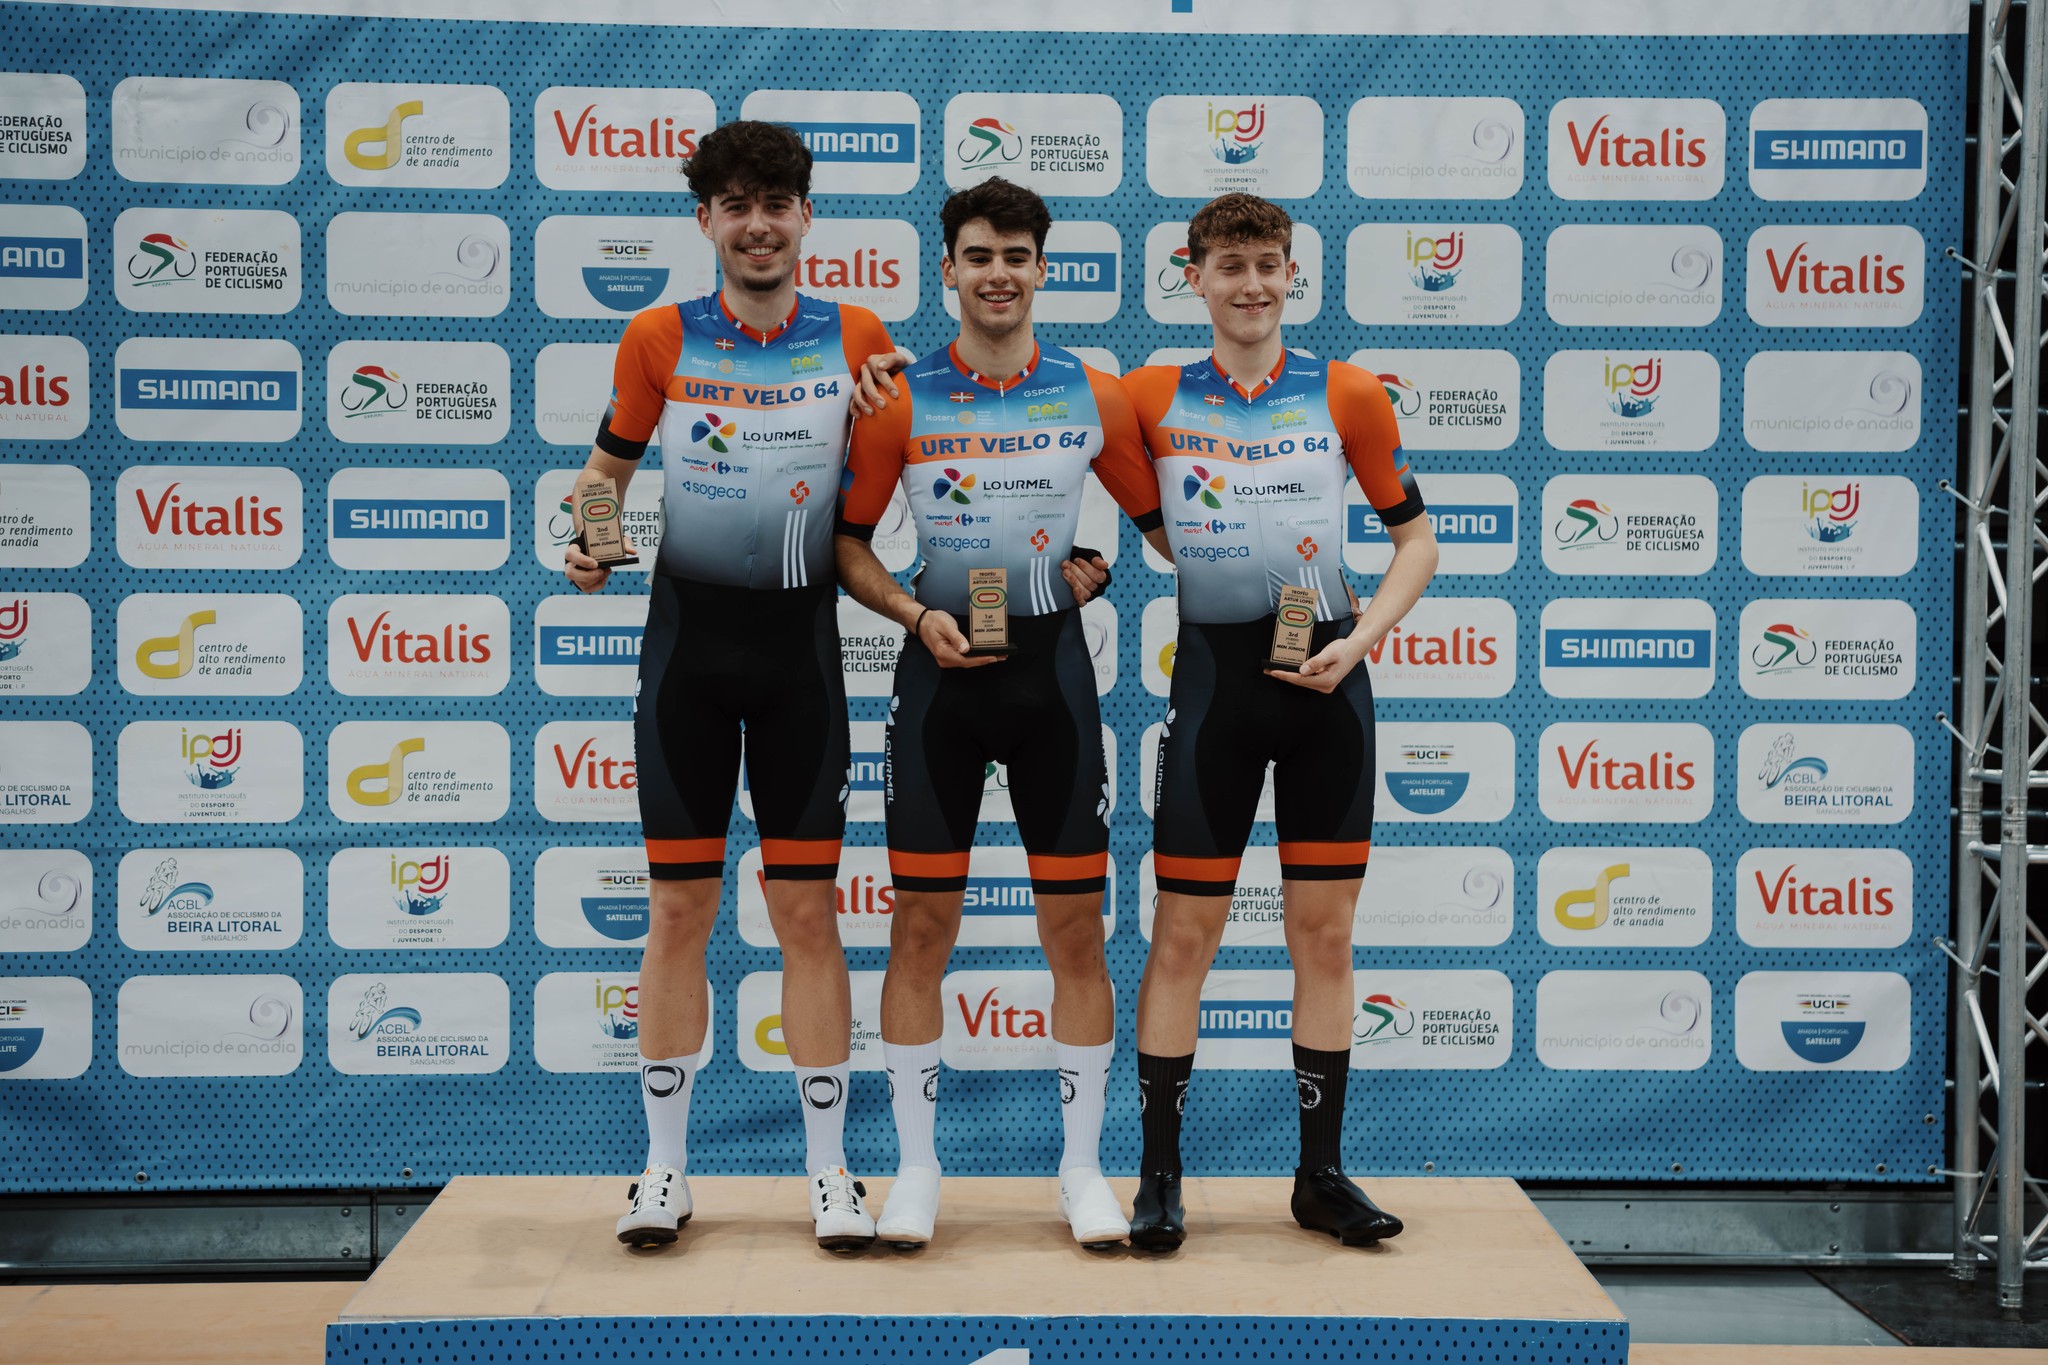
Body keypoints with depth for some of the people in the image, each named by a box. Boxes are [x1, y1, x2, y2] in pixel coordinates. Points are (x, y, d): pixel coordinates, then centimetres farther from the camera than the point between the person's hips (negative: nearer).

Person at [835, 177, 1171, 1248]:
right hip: (942, 670, -1)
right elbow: (849, 544, 4)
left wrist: (1100, 566, -2)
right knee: (921, 924, 2)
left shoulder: (1093, 397, 3)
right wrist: (917, 615, -10)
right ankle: (916, 1168, 15)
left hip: (1052, 667, 1)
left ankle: (1083, 1169, 16)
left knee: (1075, 925, 3)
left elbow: (1157, 516, 14)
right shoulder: (900, 399, 0)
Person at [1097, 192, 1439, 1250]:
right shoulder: (1153, 398, 3)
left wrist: (1358, 640, -6)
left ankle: (1322, 1173, 16)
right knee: (1182, 933, -1)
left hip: (1323, 680, 1)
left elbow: (1415, 540, 7)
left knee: (1324, 930, 5)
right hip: (1212, 672, -1)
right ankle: (1159, 1176, 9)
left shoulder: (1347, 396, 3)